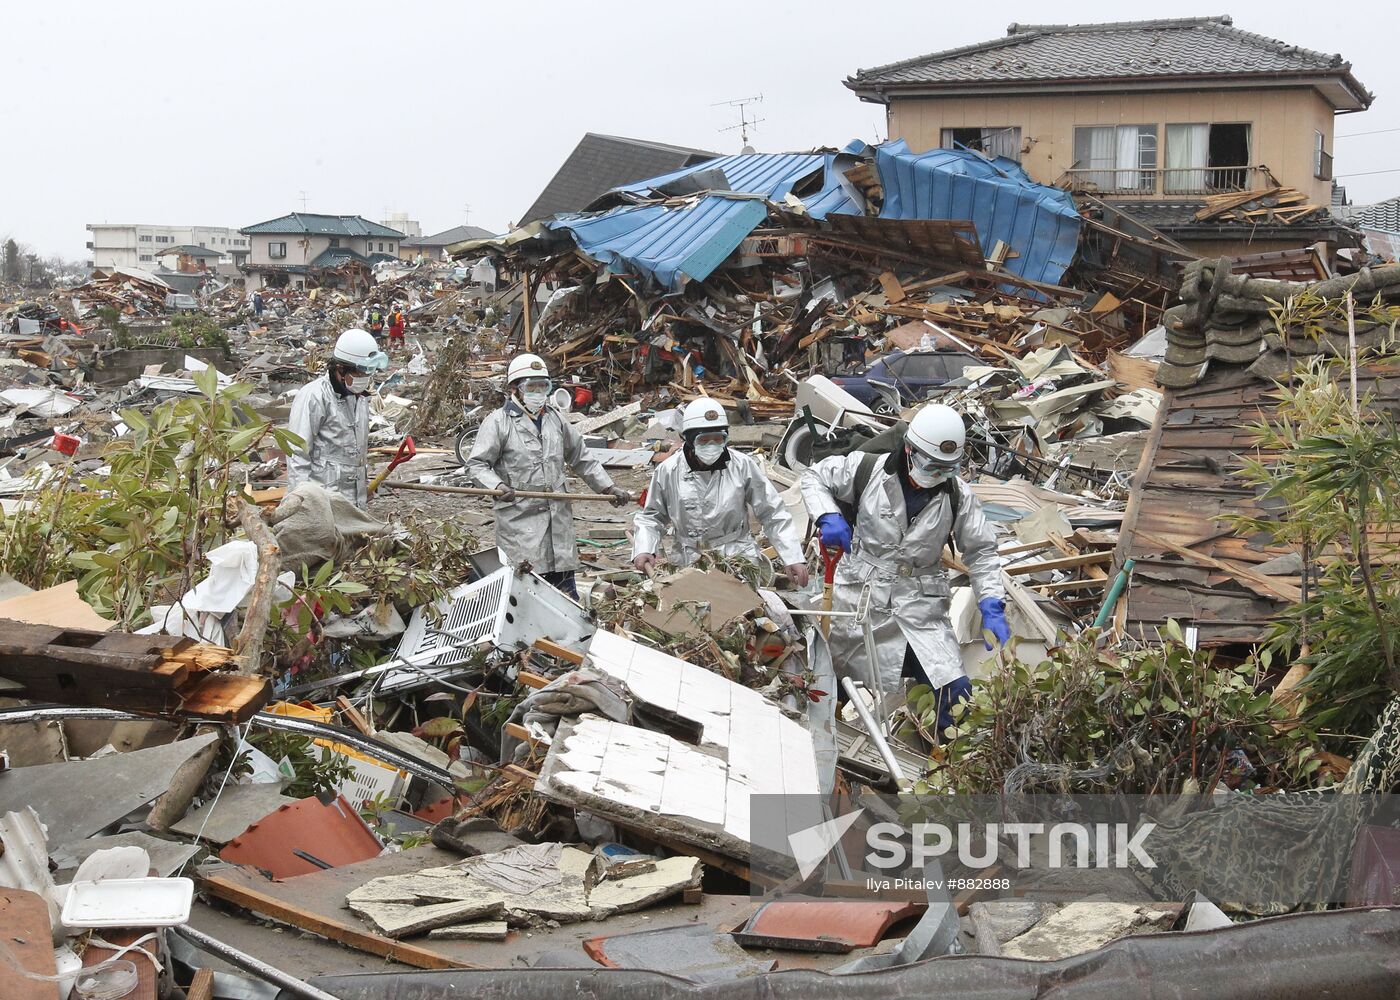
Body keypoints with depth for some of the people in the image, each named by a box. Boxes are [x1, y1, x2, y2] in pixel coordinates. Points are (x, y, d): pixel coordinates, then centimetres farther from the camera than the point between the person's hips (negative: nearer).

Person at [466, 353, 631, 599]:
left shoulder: (555, 419, 17)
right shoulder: (498, 422, -2)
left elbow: (582, 459, 25)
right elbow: (476, 464, -6)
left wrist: (608, 488, 21)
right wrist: (497, 486, -23)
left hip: (558, 516, 6)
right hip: (519, 520, -6)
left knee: (565, 590, 8)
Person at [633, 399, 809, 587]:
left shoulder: (742, 466, -3)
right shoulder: (668, 471, -1)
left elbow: (773, 515, 3)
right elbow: (651, 517, 14)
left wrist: (794, 558, -3)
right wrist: (643, 549, -4)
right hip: (687, 562, 1)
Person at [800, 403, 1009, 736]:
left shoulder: (958, 496, -3)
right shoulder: (867, 469, -9)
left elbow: (981, 551, 5)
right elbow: (815, 477, 5)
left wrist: (992, 607, -7)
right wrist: (828, 516, -15)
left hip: (921, 604, 1)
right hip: (862, 594, -1)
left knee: (954, 690, -11)